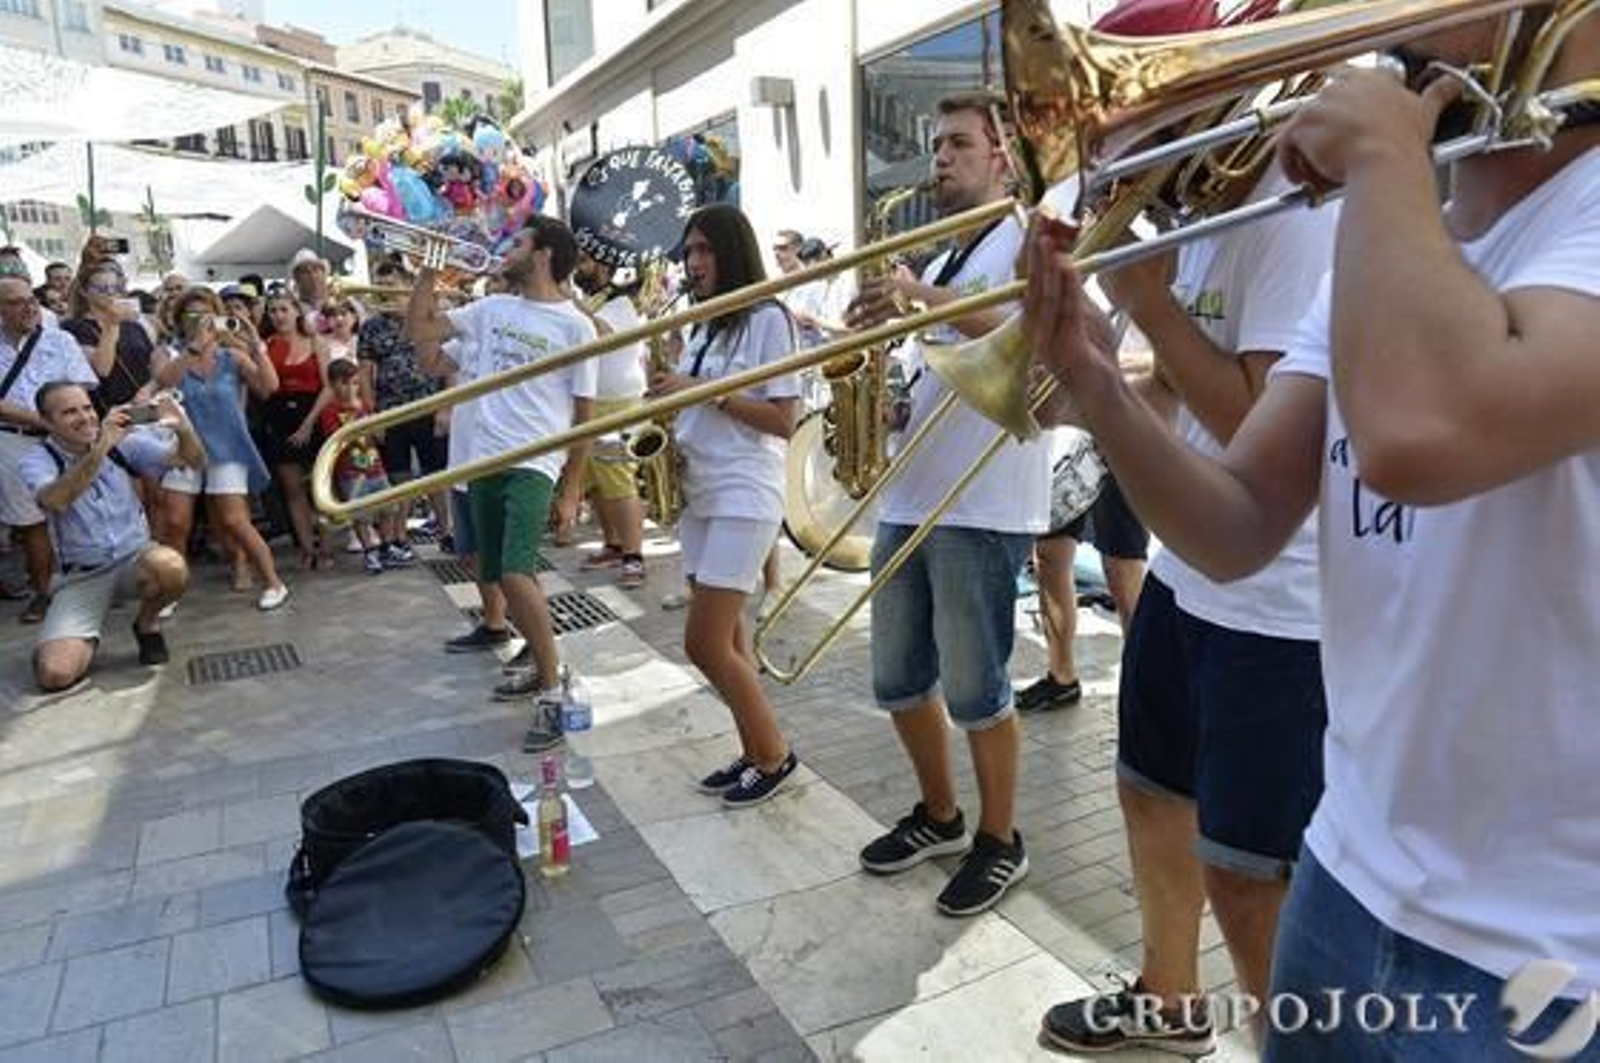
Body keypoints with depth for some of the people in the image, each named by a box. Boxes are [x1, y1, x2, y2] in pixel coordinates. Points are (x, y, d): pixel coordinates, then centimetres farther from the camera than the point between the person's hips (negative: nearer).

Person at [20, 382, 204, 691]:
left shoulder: (123, 441, -3)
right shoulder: (37, 459, -10)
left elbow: (192, 461, -7)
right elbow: (53, 501, -32)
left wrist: (183, 428, -29)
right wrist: (99, 449, -43)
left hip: (136, 559, 1)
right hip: (82, 577, -1)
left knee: (171, 568, -38)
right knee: (54, 674, -22)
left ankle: (147, 623, -2)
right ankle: (86, 639, 16)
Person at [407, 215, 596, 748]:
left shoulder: (575, 326, -4)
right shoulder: (491, 309, 12)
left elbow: (584, 415, -3)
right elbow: (417, 330, 15)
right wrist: (430, 269, 9)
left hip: (533, 466, -6)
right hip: (484, 460, 7)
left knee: (516, 574, -22)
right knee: (506, 577, 14)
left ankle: (551, 691, -11)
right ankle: (537, 659, 34)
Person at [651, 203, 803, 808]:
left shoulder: (768, 319, -7)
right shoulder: (701, 326, 16)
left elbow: (783, 422, -13)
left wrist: (704, 392, -17)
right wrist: (670, 402, 1)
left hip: (744, 498, -8)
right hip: (699, 495, 8)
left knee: (706, 644, -9)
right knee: (723, 643, 9)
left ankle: (775, 754, 9)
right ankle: (755, 753, 22)